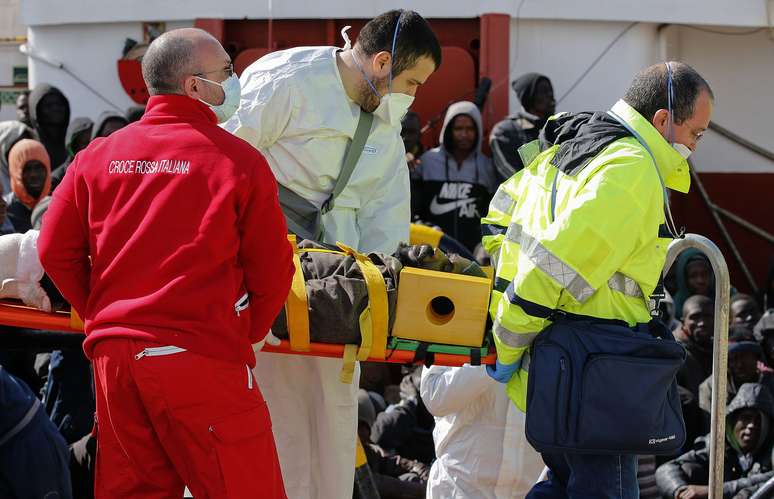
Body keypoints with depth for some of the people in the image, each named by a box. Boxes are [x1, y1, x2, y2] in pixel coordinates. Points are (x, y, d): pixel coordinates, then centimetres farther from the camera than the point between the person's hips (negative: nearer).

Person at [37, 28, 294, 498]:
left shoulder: (98, 156, 8)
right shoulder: (239, 160, -4)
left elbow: (55, 250, 9)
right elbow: (273, 269, -1)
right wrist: (245, 335, 15)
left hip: (114, 356, 5)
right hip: (203, 361, -5)